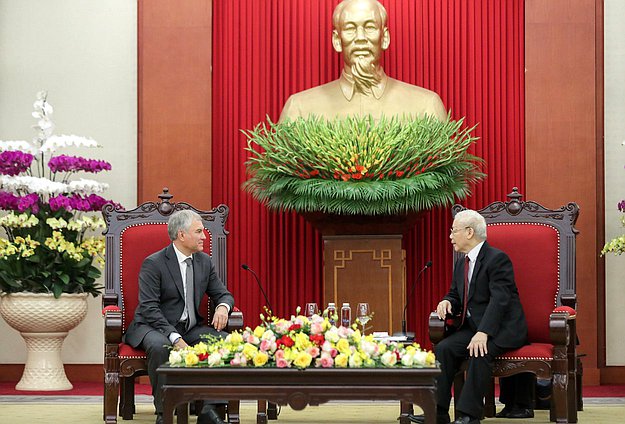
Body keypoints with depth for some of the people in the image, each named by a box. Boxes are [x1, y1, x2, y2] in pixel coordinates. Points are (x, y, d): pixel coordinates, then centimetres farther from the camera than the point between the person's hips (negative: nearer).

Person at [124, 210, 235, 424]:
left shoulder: (204, 261, 9)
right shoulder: (153, 264, -11)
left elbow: (223, 294, 14)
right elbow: (149, 308, -17)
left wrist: (223, 307, -14)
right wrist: (175, 338, -29)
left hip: (191, 328, 6)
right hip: (154, 327, -6)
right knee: (161, 347, -39)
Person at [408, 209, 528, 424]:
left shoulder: (497, 259, -13)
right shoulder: (461, 264, 14)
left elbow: (499, 299, -23)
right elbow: (455, 295, 24)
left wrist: (483, 332, -34)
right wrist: (447, 302, -3)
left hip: (503, 329, -8)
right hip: (474, 326, 8)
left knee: (480, 351, -34)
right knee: (444, 348, -15)